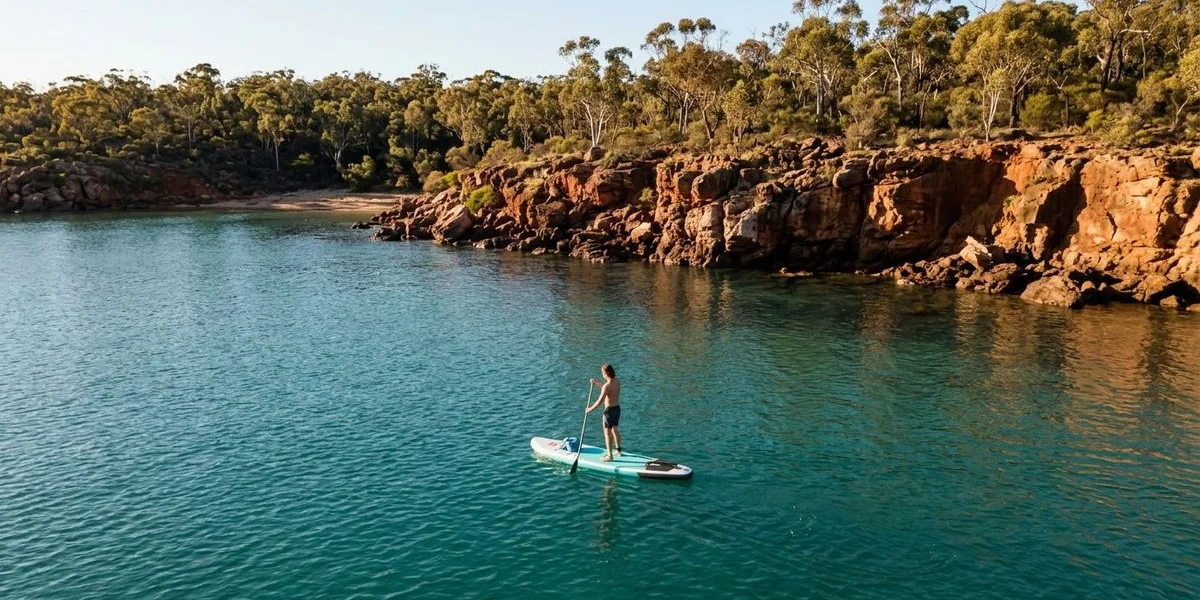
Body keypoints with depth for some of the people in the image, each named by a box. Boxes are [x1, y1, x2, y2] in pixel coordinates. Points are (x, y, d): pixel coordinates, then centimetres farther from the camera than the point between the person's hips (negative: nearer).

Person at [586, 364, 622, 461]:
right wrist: (596, 383, 18)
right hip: (617, 408, 8)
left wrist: (591, 409, -8)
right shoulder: (617, 381, 0)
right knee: (614, 430, 24)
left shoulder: (607, 386, -24)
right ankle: (618, 450, 36)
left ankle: (609, 456, 7)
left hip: (609, 410, -8)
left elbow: (600, 401, -21)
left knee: (607, 433, 2)